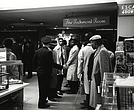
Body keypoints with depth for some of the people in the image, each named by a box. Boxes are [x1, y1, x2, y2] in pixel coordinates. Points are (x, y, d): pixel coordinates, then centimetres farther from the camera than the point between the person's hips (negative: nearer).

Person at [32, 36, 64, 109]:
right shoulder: (48, 52, -18)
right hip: (46, 72, -7)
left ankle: (42, 100, 36)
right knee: (45, 87, 4)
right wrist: (61, 67, -16)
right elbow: (51, 63, -21)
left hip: (39, 72, 7)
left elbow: (34, 61, 7)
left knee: (41, 87, 20)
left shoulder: (37, 51, 1)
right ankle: (42, 104, 11)